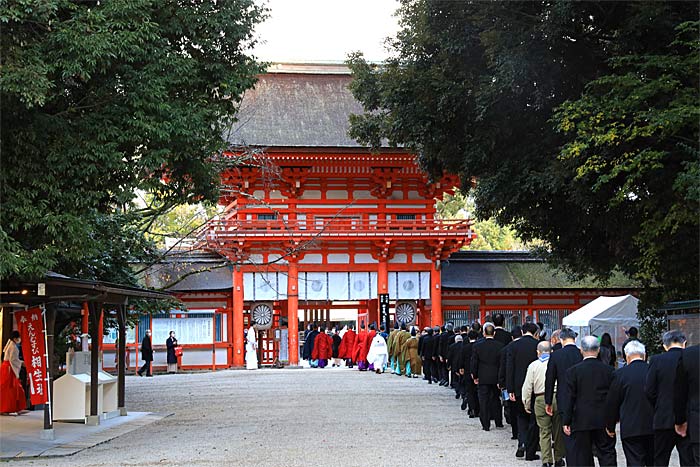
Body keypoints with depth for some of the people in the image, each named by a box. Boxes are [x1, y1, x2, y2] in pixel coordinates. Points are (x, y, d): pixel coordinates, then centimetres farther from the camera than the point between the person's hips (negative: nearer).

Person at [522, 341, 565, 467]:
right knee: (558, 430, 12)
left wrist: (526, 403, 13)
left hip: (541, 400, 0)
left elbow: (527, 386, 3)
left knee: (544, 431, 5)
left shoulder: (533, 365, 1)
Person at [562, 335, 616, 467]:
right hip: (604, 420, 1)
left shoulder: (573, 371, -7)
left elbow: (570, 397, -7)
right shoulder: (609, 370, -2)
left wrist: (566, 421, -3)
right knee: (607, 453, 7)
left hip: (582, 421, -1)